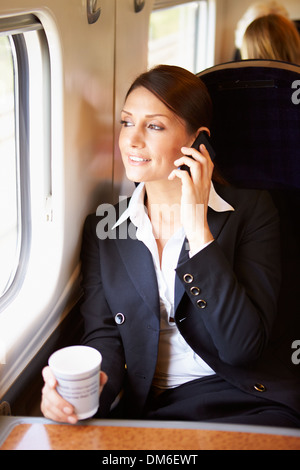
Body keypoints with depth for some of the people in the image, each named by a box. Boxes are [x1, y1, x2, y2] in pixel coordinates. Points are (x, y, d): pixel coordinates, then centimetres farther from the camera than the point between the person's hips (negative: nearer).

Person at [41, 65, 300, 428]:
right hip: (143, 407, 3)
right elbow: (104, 335, 4)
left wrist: (198, 229, -15)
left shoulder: (251, 210, 0)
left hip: (242, 405, -2)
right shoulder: (101, 228, 9)